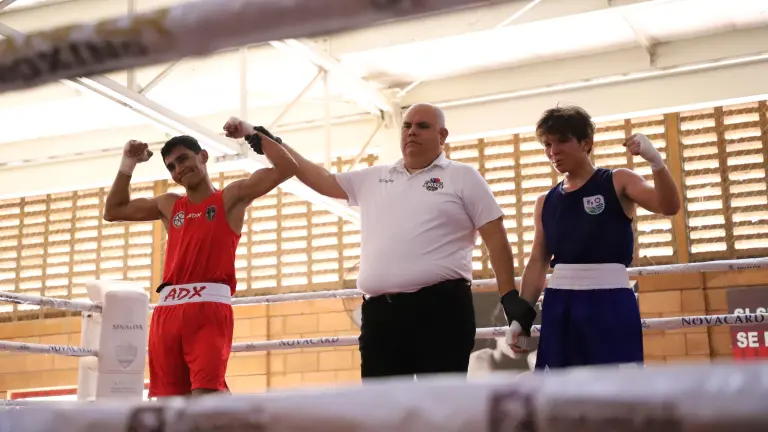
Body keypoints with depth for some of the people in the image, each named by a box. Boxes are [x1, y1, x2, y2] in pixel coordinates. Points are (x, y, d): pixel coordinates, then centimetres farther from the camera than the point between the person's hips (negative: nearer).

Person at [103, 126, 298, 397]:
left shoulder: (231, 197, 8)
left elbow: (286, 168, -1)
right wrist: (128, 164, 23)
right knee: (168, 396, 4)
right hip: (167, 309, 5)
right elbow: (113, 211, 29)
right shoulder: (169, 206, 21)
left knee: (205, 391, -19)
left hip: (210, 306, -5)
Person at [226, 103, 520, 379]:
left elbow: (496, 239, 3)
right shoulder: (373, 179, 20)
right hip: (380, 311, 5)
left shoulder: (462, 177, 7)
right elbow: (319, 179, 24)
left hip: (440, 307, -4)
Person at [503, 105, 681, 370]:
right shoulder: (545, 203, 12)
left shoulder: (617, 182, 2)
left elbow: (669, 206, -13)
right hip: (559, 307, 4)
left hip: (609, 303, -4)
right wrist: (520, 317, 8)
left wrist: (656, 162, -29)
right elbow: (537, 264, 14)